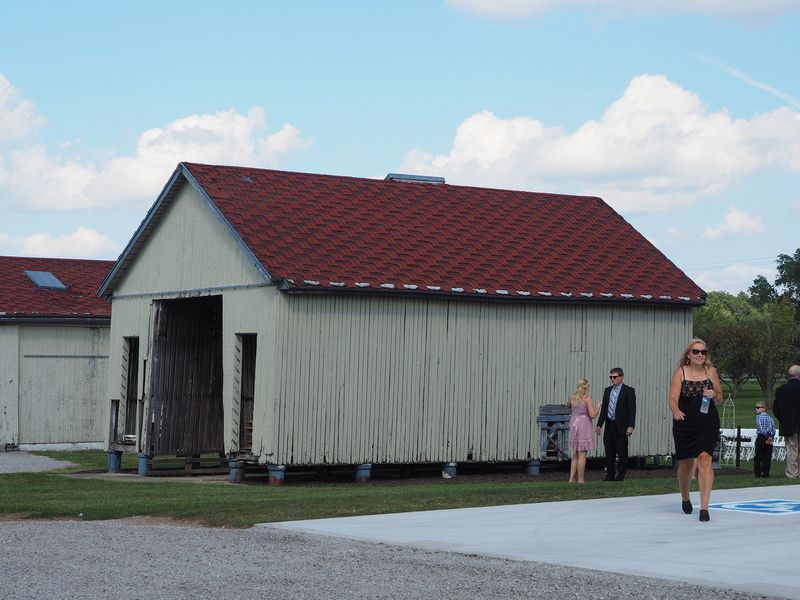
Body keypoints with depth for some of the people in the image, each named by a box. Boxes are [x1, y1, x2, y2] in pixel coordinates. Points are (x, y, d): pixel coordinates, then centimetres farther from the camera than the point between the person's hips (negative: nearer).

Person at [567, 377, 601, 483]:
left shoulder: (572, 397, 4)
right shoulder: (587, 398, -13)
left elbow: (568, 405, 27)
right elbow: (593, 415, -15)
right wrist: (599, 405, -1)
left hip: (574, 424, 6)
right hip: (584, 426, -6)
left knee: (576, 454, 15)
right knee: (582, 454, -2)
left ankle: (572, 478, 12)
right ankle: (581, 480, 0)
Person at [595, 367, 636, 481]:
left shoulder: (629, 391, -3)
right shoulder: (607, 390, 15)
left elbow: (632, 410, -8)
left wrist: (630, 427, -16)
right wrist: (599, 424, 10)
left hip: (621, 427, -6)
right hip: (609, 426, 6)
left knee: (622, 453, -2)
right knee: (609, 453, 8)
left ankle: (621, 475, 4)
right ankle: (610, 475, 13)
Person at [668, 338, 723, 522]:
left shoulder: (711, 372, 5)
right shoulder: (680, 372, -1)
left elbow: (720, 399, 14)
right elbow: (672, 397, -10)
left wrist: (714, 395, -10)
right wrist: (676, 411, -31)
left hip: (708, 423, 0)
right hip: (684, 424, 0)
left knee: (704, 458, -17)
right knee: (685, 464, 10)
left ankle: (704, 507, -18)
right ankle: (685, 498, 40)